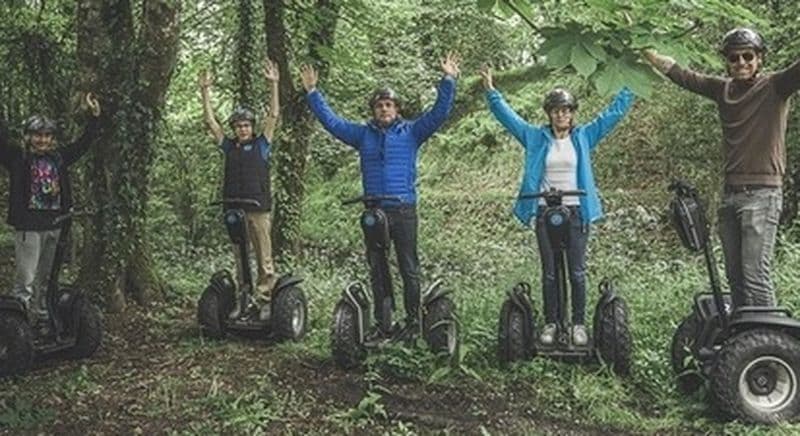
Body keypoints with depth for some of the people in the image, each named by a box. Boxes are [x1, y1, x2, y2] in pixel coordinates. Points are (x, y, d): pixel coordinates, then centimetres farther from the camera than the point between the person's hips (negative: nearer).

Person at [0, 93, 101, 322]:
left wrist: (94, 116, 8)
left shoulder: (59, 158, 9)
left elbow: (84, 142, 13)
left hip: (54, 226, 5)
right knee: (26, 280, -6)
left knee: (45, 278, 17)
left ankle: (41, 317, 30)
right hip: (28, 226, -5)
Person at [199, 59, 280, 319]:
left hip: (259, 208, -3)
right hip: (234, 209, 3)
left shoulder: (261, 145, 8)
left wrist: (274, 84, -5)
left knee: (264, 257, -3)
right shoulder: (229, 147, 14)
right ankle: (241, 300, 11)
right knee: (239, 259, 7)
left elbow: (273, 116, 0)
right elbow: (210, 121, 13)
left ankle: (266, 299, 0)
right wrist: (205, 91, 9)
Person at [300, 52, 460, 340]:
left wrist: (448, 81, -6)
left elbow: (439, 113, 0)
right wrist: (312, 92, 12)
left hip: (404, 211, -2)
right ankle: (383, 324, 15)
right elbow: (330, 120, 14)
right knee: (377, 271, 7)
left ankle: (413, 322, 11)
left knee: (409, 269, 2)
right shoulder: (363, 134, 11)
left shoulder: (411, 132, 5)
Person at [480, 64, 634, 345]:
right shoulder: (537, 138, 6)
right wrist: (491, 91, -1)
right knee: (549, 273, 8)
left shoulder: (584, 136, 5)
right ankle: (550, 323, 18)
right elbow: (507, 116, 6)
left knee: (577, 272, 4)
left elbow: (615, 112, 7)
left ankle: (578, 324, 15)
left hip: (576, 213, 0)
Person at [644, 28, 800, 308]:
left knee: (755, 276, -12)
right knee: (734, 277, 9)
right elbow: (681, 75, 21)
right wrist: (646, 51, 24)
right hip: (730, 194, 6)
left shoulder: (775, 86, -3)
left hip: (761, 194, -6)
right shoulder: (723, 89, 12)